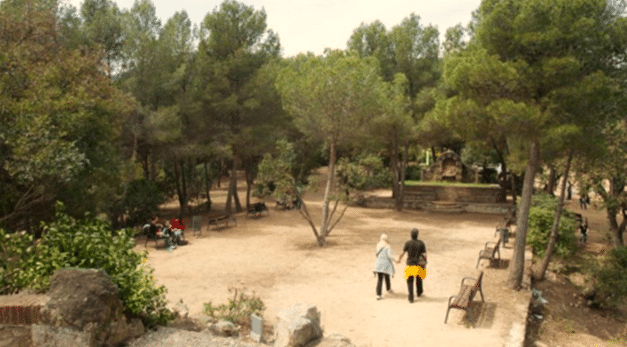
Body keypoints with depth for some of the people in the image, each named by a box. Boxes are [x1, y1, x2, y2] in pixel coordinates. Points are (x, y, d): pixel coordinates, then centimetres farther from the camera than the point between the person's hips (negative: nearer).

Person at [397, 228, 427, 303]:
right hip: (418, 265, 2)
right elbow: (424, 255, -7)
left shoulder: (408, 243, -9)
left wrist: (399, 259, 15)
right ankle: (419, 293, 44)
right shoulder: (421, 243, -6)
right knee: (419, 279, 25)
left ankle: (411, 298, 2)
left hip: (410, 265, -2)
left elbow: (403, 253, -2)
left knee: (410, 281, 7)